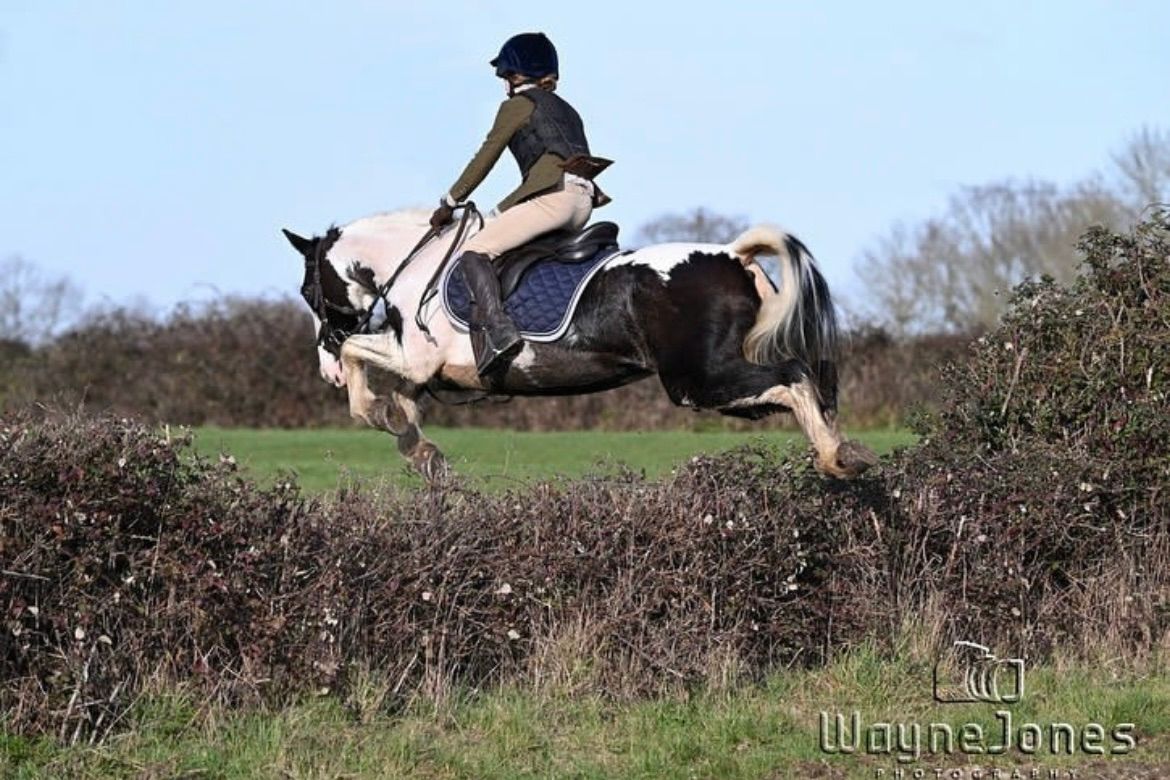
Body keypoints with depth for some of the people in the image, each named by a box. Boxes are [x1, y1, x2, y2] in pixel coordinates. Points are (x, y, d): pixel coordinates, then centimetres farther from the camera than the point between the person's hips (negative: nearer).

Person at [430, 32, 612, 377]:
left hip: (553, 194, -9)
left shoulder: (518, 105, 8)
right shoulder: (566, 110, 31)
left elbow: (485, 158, 7)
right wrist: (503, 210, 33)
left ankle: (499, 334, -36)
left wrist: (449, 203, 16)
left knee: (475, 251, -15)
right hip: (582, 204, 9)